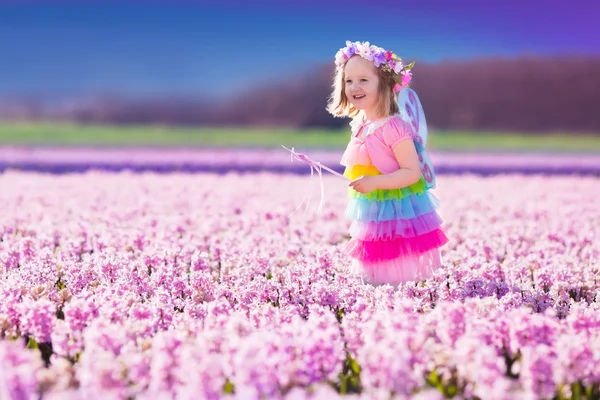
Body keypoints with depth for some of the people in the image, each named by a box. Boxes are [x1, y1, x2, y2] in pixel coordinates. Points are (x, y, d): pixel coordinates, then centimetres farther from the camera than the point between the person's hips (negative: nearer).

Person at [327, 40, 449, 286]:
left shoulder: (393, 127, -21)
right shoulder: (359, 125, 6)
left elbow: (412, 172, -23)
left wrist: (374, 182, -30)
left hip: (396, 214, -9)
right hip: (372, 216, 9)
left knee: (397, 282, -3)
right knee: (374, 280, 18)